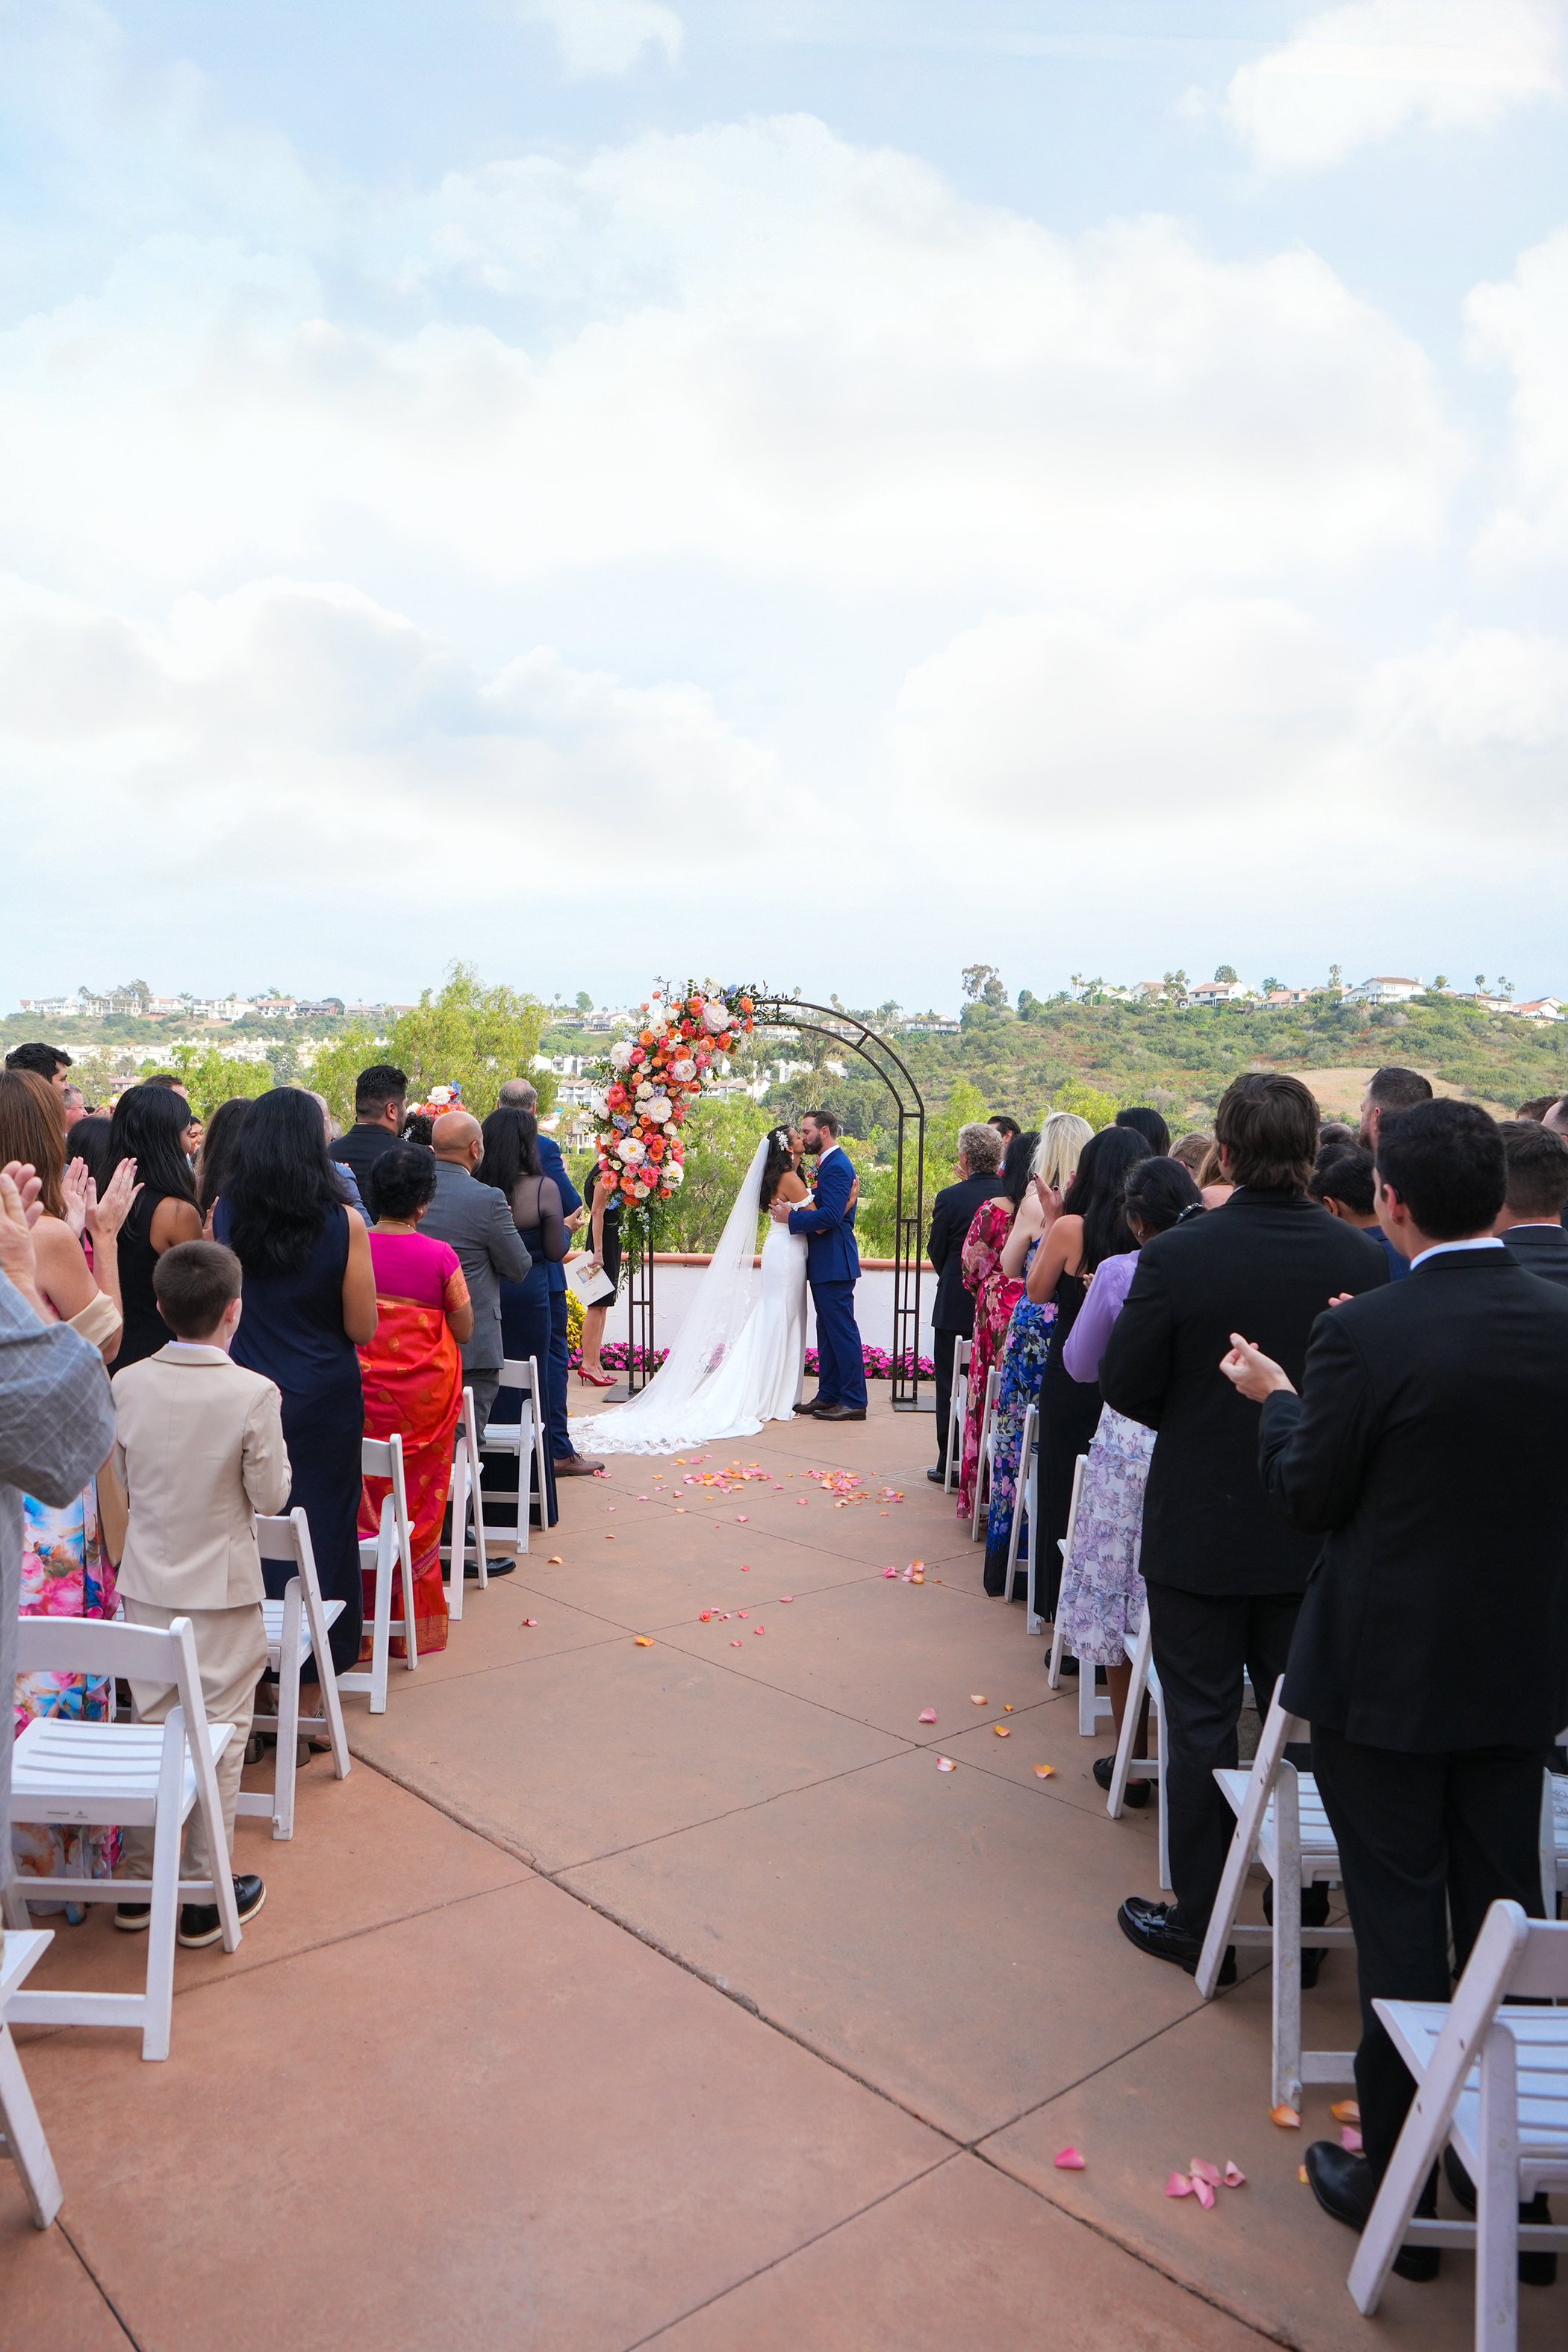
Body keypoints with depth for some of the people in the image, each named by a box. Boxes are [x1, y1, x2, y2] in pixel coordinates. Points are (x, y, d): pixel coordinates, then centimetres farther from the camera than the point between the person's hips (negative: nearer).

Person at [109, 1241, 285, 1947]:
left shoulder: (128, 1385, -6)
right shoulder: (254, 1394, -19)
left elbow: (123, 1480, 5)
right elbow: (270, 1496, -12)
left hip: (147, 1582, 4)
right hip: (222, 1586, -4)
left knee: (152, 1724, 17)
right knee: (220, 1731, 7)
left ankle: (141, 1882, 28)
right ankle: (208, 1892, 15)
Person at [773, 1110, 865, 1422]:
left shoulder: (836, 1166, -16)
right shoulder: (829, 1164, 17)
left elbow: (830, 1216, -24)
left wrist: (791, 1217, -16)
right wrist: (795, 1207, 3)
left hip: (834, 1262, -11)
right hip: (825, 1262, 11)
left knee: (842, 1329, -6)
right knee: (828, 1331, 15)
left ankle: (854, 1401, -1)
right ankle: (828, 1395, 22)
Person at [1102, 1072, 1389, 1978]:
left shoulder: (1176, 1257, -19)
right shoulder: (1365, 1259, -10)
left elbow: (1128, 1387, -12)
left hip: (1199, 1527, -3)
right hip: (1316, 1533, 3)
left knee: (1202, 1723, 11)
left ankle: (1201, 1920, 23)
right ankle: (1303, 1910, 32)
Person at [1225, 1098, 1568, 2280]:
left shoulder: (1366, 1334, -22)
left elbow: (1309, 1498, -13)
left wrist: (1279, 1398, 5)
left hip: (1388, 1671, -5)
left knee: (1401, 1921, 9)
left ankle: (1401, 2180, 23)